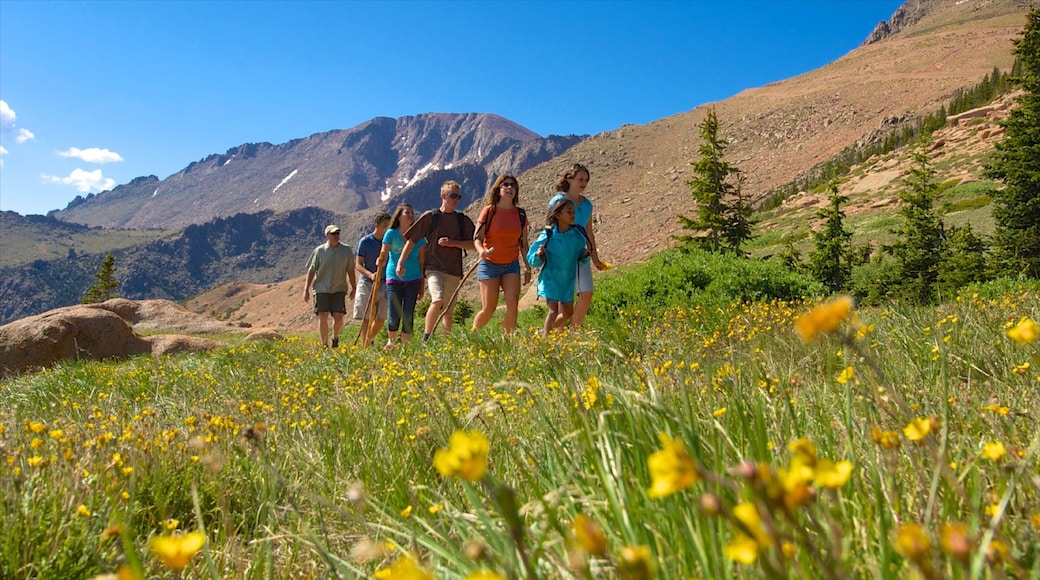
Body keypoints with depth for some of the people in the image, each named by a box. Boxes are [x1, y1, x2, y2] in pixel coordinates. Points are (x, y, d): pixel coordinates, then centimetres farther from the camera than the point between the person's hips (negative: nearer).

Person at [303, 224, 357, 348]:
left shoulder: (346, 250, 4)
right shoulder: (319, 251, 1)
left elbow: (350, 270, 9)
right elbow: (311, 270, 4)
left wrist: (353, 288, 9)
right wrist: (306, 289, 1)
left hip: (339, 289, 1)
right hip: (321, 289, -1)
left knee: (338, 317, -4)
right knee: (322, 317, -5)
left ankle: (335, 337, 26)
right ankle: (324, 345, 5)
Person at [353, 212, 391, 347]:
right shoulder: (365, 241, -4)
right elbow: (358, 265, -5)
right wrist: (370, 275, -22)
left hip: (383, 283, 4)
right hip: (366, 282, -4)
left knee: (381, 318, 2)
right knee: (366, 318, -4)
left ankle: (370, 340, 25)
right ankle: (365, 346, 0)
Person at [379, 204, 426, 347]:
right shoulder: (391, 233, -1)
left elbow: (422, 261, 9)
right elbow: (383, 256, 3)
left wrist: (422, 286, 9)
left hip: (413, 280, 2)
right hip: (394, 278, -2)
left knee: (408, 314, 1)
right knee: (394, 314, 0)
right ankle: (391, 341, 25)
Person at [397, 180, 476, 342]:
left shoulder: (463, 220, 8)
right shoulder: (430, 217, 2)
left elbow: (472, 244, 5)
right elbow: (411, 240, 6)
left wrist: (453, 243, -10)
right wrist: (400, 262, 2)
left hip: (454, 270, 3)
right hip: (433, 267, -3)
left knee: (448, 312, 6)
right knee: (438, 300, -25)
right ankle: (426, 338, -16)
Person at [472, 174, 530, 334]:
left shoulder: (520, 214, 7)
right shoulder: (489, 211, -4)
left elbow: (523, 243, 13)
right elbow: (477, 237, -8)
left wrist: (528, 267, 11)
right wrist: (481, 251, -30)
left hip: (512, 265, 3)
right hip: (489, 265, -3)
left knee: (513, 305, -13)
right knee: (488, 309, -4)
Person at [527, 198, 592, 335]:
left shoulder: (577, 235, -6)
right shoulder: (547, 236, -16)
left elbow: (581, 258, 5)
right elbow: (532, 260, -12)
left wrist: (586, 253, -15)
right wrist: (539, 255, -32)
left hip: (568, 280, 5)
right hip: (551, 279, -5)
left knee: (567, 313, 15)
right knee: (554, 311, -14)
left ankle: (547, 329, 39)